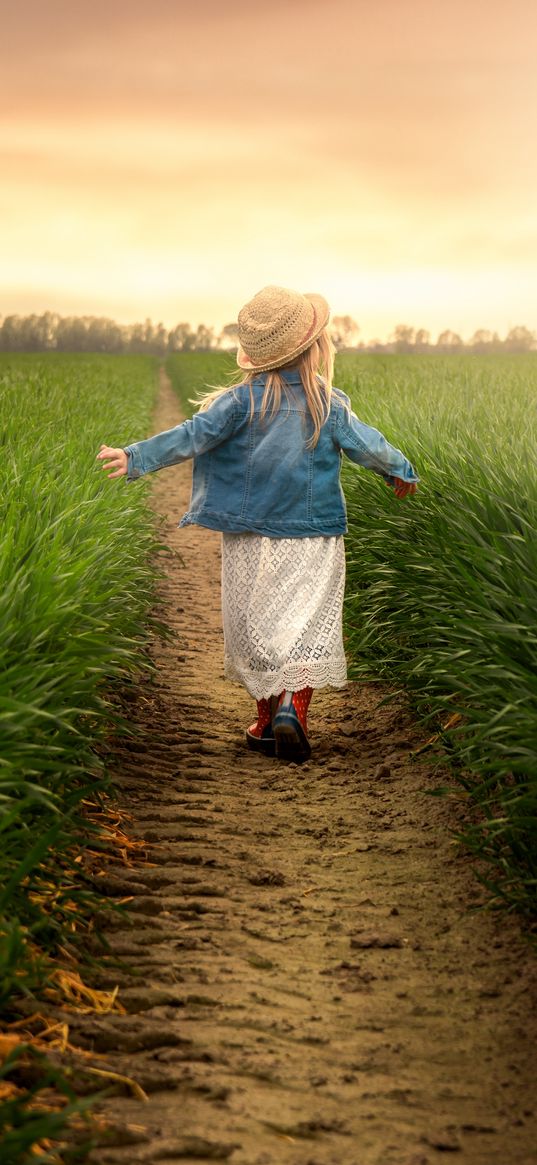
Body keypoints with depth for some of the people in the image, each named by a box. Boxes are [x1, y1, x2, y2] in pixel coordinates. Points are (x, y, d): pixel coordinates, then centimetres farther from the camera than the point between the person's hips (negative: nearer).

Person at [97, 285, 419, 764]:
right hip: (311, 540, -1)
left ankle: (269, 719, 20)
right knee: (306, 626, 0)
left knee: (258, 630, 12)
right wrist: (401, 471, 24)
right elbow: (368, 446, 5)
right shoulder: (332, 405, -6)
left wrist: (137, 457, -11)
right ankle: (293, 711, -19)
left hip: (250, 539, 1)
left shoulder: (242, 400, -8)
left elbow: (193, 435, -13)